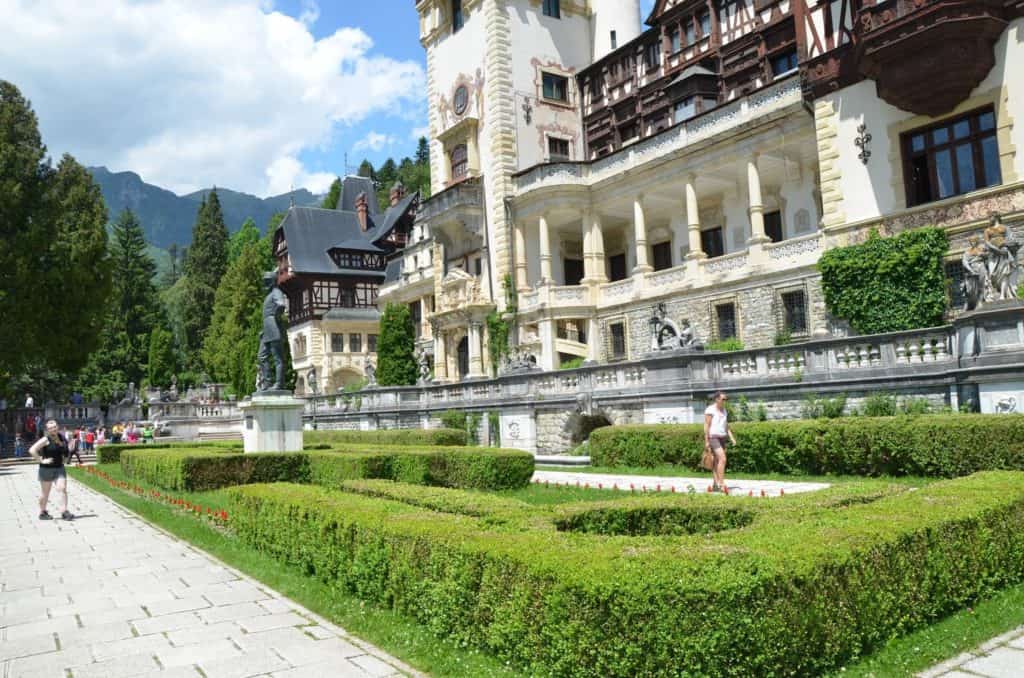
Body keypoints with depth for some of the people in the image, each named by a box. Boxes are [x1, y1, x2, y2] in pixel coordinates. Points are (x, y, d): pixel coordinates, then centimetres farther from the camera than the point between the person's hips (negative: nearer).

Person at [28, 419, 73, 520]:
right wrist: (41, 460, -19)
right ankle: (42, 513, 23)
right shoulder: (46, 440, -11)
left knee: (62, 489, -9)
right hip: (46, 469, -4)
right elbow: (32, 450, -19)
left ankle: (64, 512, -13)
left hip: (59, 468, 4)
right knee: (45, 493, 8)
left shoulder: (60, 437, 6)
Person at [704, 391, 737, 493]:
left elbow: (726, 426, 16)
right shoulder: (710, 410, -11)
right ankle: (721, 484, -19)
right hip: (713, 438, -8)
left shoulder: (724, 411, 14)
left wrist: (732, 438, 5)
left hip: (721, 438, 8)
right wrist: (706, 441, -16)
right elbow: (706, 426, -13)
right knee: (722, 459, -19)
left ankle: (716, 485, 9)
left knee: (717, 462, 6)